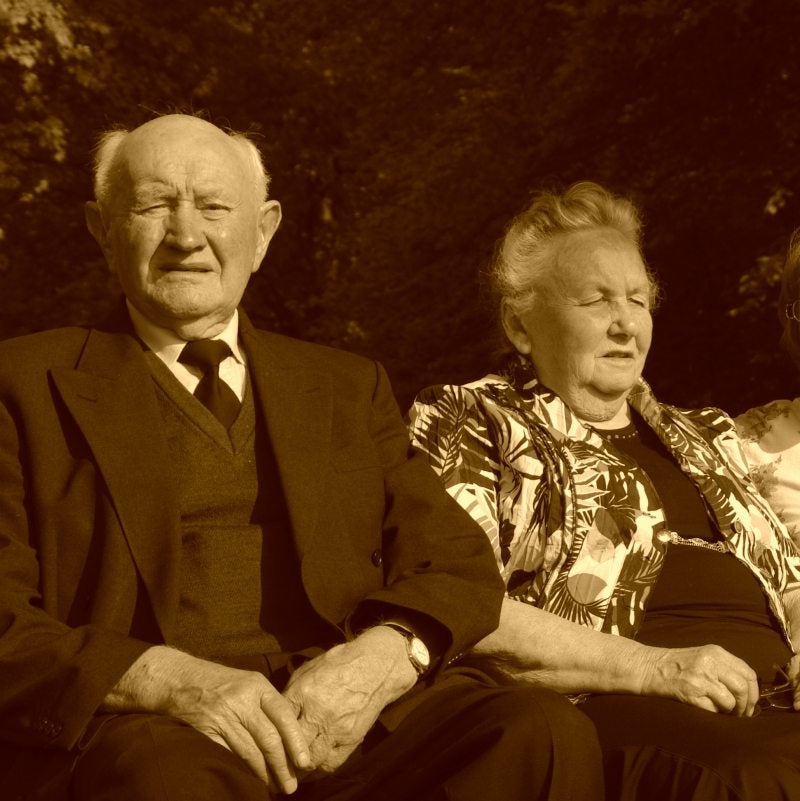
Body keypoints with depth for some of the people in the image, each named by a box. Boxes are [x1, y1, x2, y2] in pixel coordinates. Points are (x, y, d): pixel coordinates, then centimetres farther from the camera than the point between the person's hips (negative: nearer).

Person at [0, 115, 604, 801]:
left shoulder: (349, 388, 24)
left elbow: (460, 567, 14)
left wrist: (384, 655, -9)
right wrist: (169, 680, -17)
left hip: (348, 725, 4)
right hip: (138, 731, -3)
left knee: (544, 735, -25)